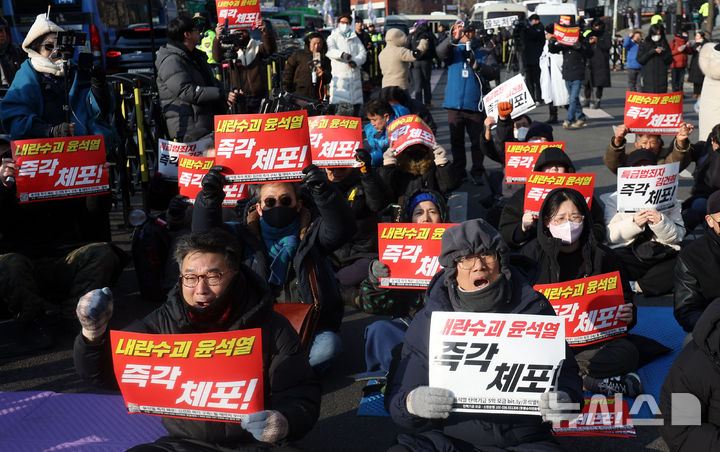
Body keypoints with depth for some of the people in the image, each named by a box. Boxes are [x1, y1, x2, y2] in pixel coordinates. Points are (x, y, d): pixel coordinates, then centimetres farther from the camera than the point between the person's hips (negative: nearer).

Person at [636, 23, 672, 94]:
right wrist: (651, 52, -14)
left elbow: (669, 61, 7)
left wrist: (663, 53, -11)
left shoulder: (665, 44, 10)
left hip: (661, 77, 2)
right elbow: (640, 60, -4)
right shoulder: (644, 44, 5)